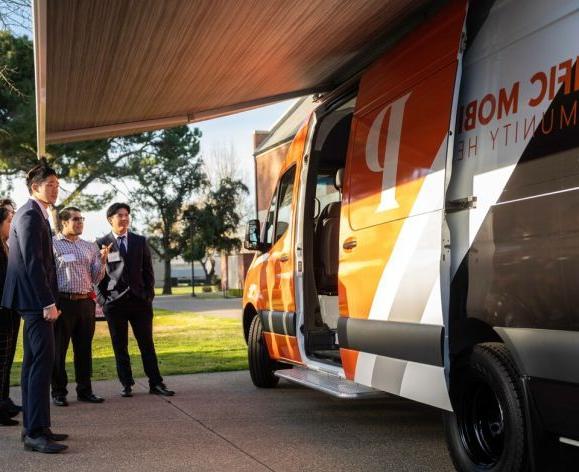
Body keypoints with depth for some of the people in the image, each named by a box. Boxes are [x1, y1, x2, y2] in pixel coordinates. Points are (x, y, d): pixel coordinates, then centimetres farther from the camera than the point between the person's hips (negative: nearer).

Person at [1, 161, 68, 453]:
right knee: (43, 362, -12)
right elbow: (32, 263, -20)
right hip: (36, 300, -11)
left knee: (33, 363, 12)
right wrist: (48, 303, -21)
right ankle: (36, 433, -10)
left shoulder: (37, 215, 18)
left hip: (35, 301, 11)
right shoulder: (30, 215, -13)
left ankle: (32, 428, 19)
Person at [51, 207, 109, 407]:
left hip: (85, 302, 5)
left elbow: (96, 278, 12)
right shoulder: (51, 244, -1)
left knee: (84, 349, 9)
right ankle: (59, 392, 12)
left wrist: (102, 260, -4)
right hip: (62, 302, -4)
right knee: (58, 349, 3)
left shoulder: (89, 247, 14)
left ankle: (84, 390, 19)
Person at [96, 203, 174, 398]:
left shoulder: (140, 241, 11)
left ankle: (156, 383, 7)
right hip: (114, 302, -2)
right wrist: (102, 299, -4)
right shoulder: (102, 243, 3)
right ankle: (126, 384, 12)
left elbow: (147, 270, 11)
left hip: (139, 301, 2)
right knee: (120, 347, 5)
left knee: (147, 344, 4)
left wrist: (149, 294, 2)